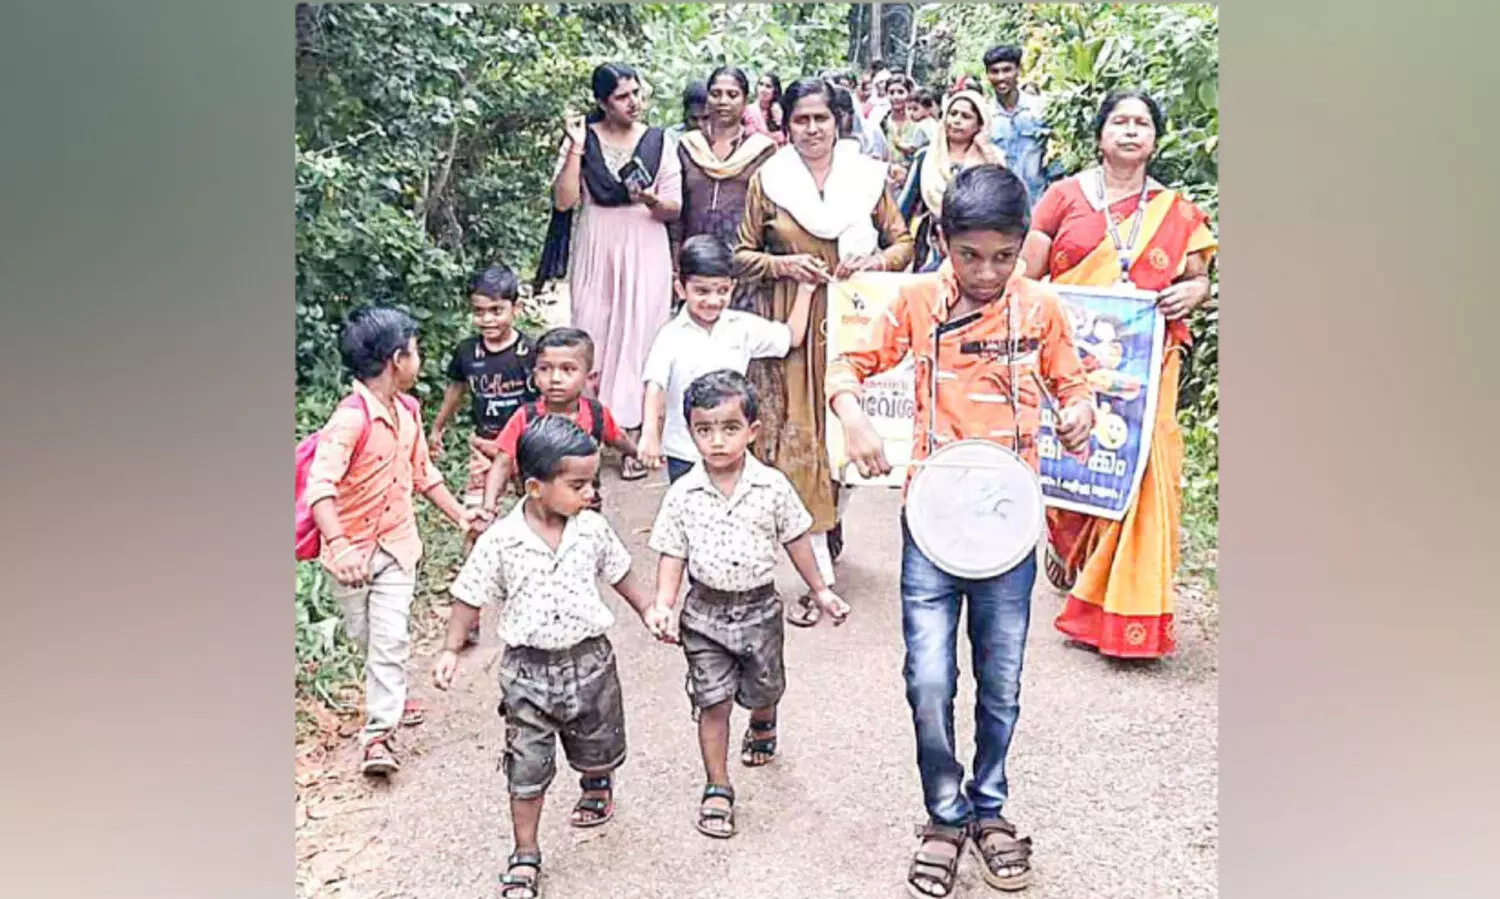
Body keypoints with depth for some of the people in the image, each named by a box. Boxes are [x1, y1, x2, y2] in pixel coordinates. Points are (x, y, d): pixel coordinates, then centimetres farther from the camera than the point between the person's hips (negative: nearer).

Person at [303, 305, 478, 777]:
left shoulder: (408, 410, 0)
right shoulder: (350, 419, -25)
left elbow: (422, 471, 14)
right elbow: (320, 486, -36)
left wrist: (459, 514, 15)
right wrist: (339, 546, -48)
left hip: (396, 543, 4)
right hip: (353, 550, -4)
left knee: (390, 637, -5)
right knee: (365, 635, 16)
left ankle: (380, 730, 0)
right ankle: (389, 700, 42)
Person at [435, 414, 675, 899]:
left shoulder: (593, 529, -8)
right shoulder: (501, 540, -16)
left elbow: (619, 573, 9)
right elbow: (471, 596, -6)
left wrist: (648, 609, 1)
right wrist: (450, 650, -10)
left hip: (589, 659, 3)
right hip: (529, 669, -3)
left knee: (597, 746, 23)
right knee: (527, 767, 4)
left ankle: (597, 791, 56)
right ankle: (525, 855, 21)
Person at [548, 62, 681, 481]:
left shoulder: (658, 141, 4)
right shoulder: (582, 139, 3)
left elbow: (675, 208, 3)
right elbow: (564, 200, -5)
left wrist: (652, 201, -18)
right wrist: (575, 149, -11)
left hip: (644, 253, 0)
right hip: (596, 251, 1)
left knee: (637, 338, -3)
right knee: (592, 336, 0)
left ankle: (635, 435, 1)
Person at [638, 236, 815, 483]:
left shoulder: (743, 326, -1)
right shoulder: (672, 335, -10)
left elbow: (792, 337, 8)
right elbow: (655, 386, -20)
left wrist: (805, 288, 4)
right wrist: (650, 433, -34)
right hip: (684, 454, -2)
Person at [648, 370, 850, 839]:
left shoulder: (772, 486, -8)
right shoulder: (683, 494, -9)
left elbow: (796, 540, 3)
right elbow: (672, 555, -4)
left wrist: (821, 592, 8)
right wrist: (663, 605, -16)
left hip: (759, 607, 1)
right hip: (706, 612, -1)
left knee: (764, 689, 19)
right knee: (712, 701, 2)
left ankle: (762, 726, 55)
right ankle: (717, 789, 16)